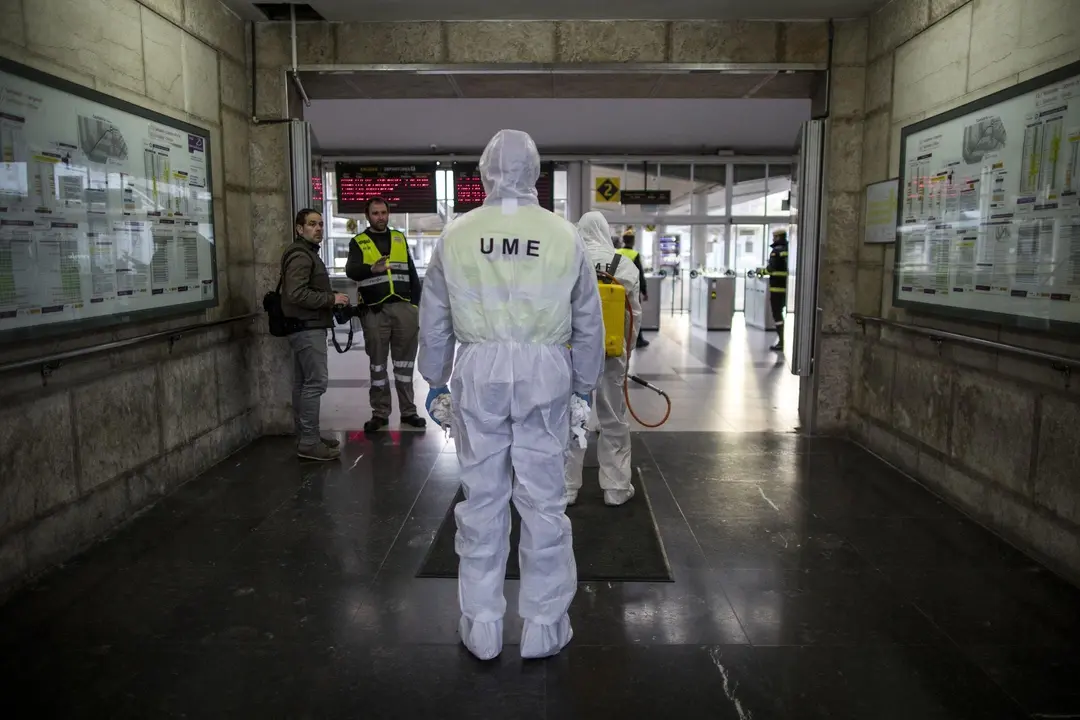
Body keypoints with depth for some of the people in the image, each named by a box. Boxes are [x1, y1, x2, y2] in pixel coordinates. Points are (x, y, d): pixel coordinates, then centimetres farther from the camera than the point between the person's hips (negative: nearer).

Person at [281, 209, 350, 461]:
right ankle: (309, 442, -10)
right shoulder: (300, 255, -11)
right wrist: (331, 299, -18)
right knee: (315, 383, -12)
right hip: (308, 328, -11)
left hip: (306, 328, 11)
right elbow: (296, 293, -23)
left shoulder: (307, 253, 23)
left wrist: (332, 299, 11)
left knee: (303, 383, 11)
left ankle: (306, 437, 17)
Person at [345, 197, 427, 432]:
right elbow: (351, 270, -14)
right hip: (375, 311, -2)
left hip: (404, 308, 2)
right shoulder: (358, 242, 4)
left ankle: (408, 411, 17)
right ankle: (380, 413, 15)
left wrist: (416, 304, 8)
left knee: (405, 361, 7)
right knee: (377, 363, 5)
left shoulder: (400, 238, 14)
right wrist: (371, 269, -35)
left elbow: (412, 274, 16)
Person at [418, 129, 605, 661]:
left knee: (482, 498, 10)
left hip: (479, 373, 1)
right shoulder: (565, 236, 0)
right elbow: (588, 323, 6)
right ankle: (544, 627, 19)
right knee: (543, 501, 8)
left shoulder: (456, 235, 0)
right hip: (544, 375, 0)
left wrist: (435, 379, 20)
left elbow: (434, 318, 7)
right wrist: (584, 385, 18)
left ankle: (482, 627, 22)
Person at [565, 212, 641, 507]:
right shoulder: (625, 267, -1)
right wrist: (627, 350, 14)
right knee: (613, 420, 11)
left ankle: (566, 487, 16)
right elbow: (635, 315, 3)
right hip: (611, 353, 1)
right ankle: (616, 488, 20)